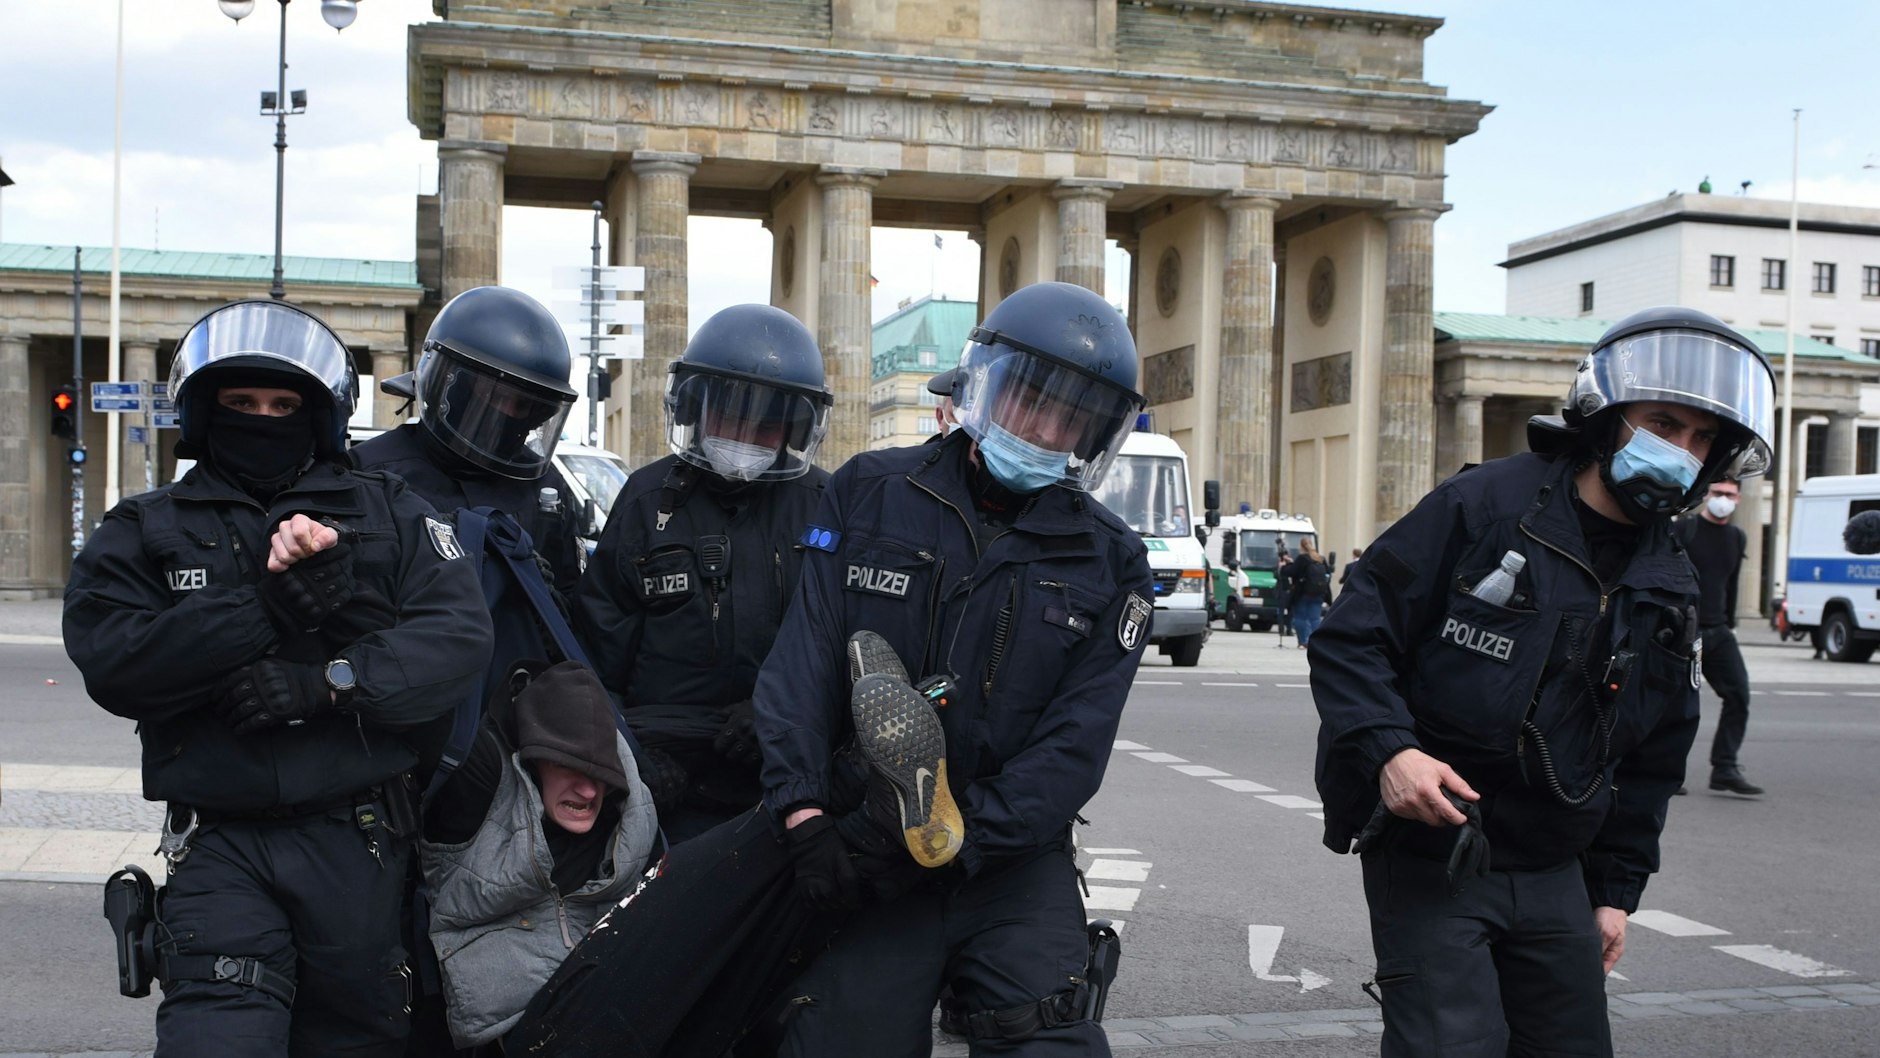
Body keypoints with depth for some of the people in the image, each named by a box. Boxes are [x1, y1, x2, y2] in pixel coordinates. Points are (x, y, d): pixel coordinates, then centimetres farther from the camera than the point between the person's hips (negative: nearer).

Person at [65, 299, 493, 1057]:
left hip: (361, 844, 1)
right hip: (223, 845, 0)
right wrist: (268, 605, -18)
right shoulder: (145, 531, 10)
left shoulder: (386, 511, 9)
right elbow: (111, 661, -8)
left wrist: (329, 681, -18)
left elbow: (459, 633, -5)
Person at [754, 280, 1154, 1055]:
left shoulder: (1109, 564, 4)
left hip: (1012, 864, 0)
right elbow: (804, 661, -3)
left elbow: (1071, 751, -5)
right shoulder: (871, 495, 4)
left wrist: (951, 840, -17)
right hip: (858, 851, 0)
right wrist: (805, 812, -17)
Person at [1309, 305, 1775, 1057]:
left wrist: (1615, 891, 15)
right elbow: (1349, 639, -11)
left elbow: (1652, 760, 17)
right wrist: (1387, 748, -26)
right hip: (1429, 854, -6)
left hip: (1553, 875, 6)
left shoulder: (1670, 590, 10)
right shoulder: (1484, 507, -9)